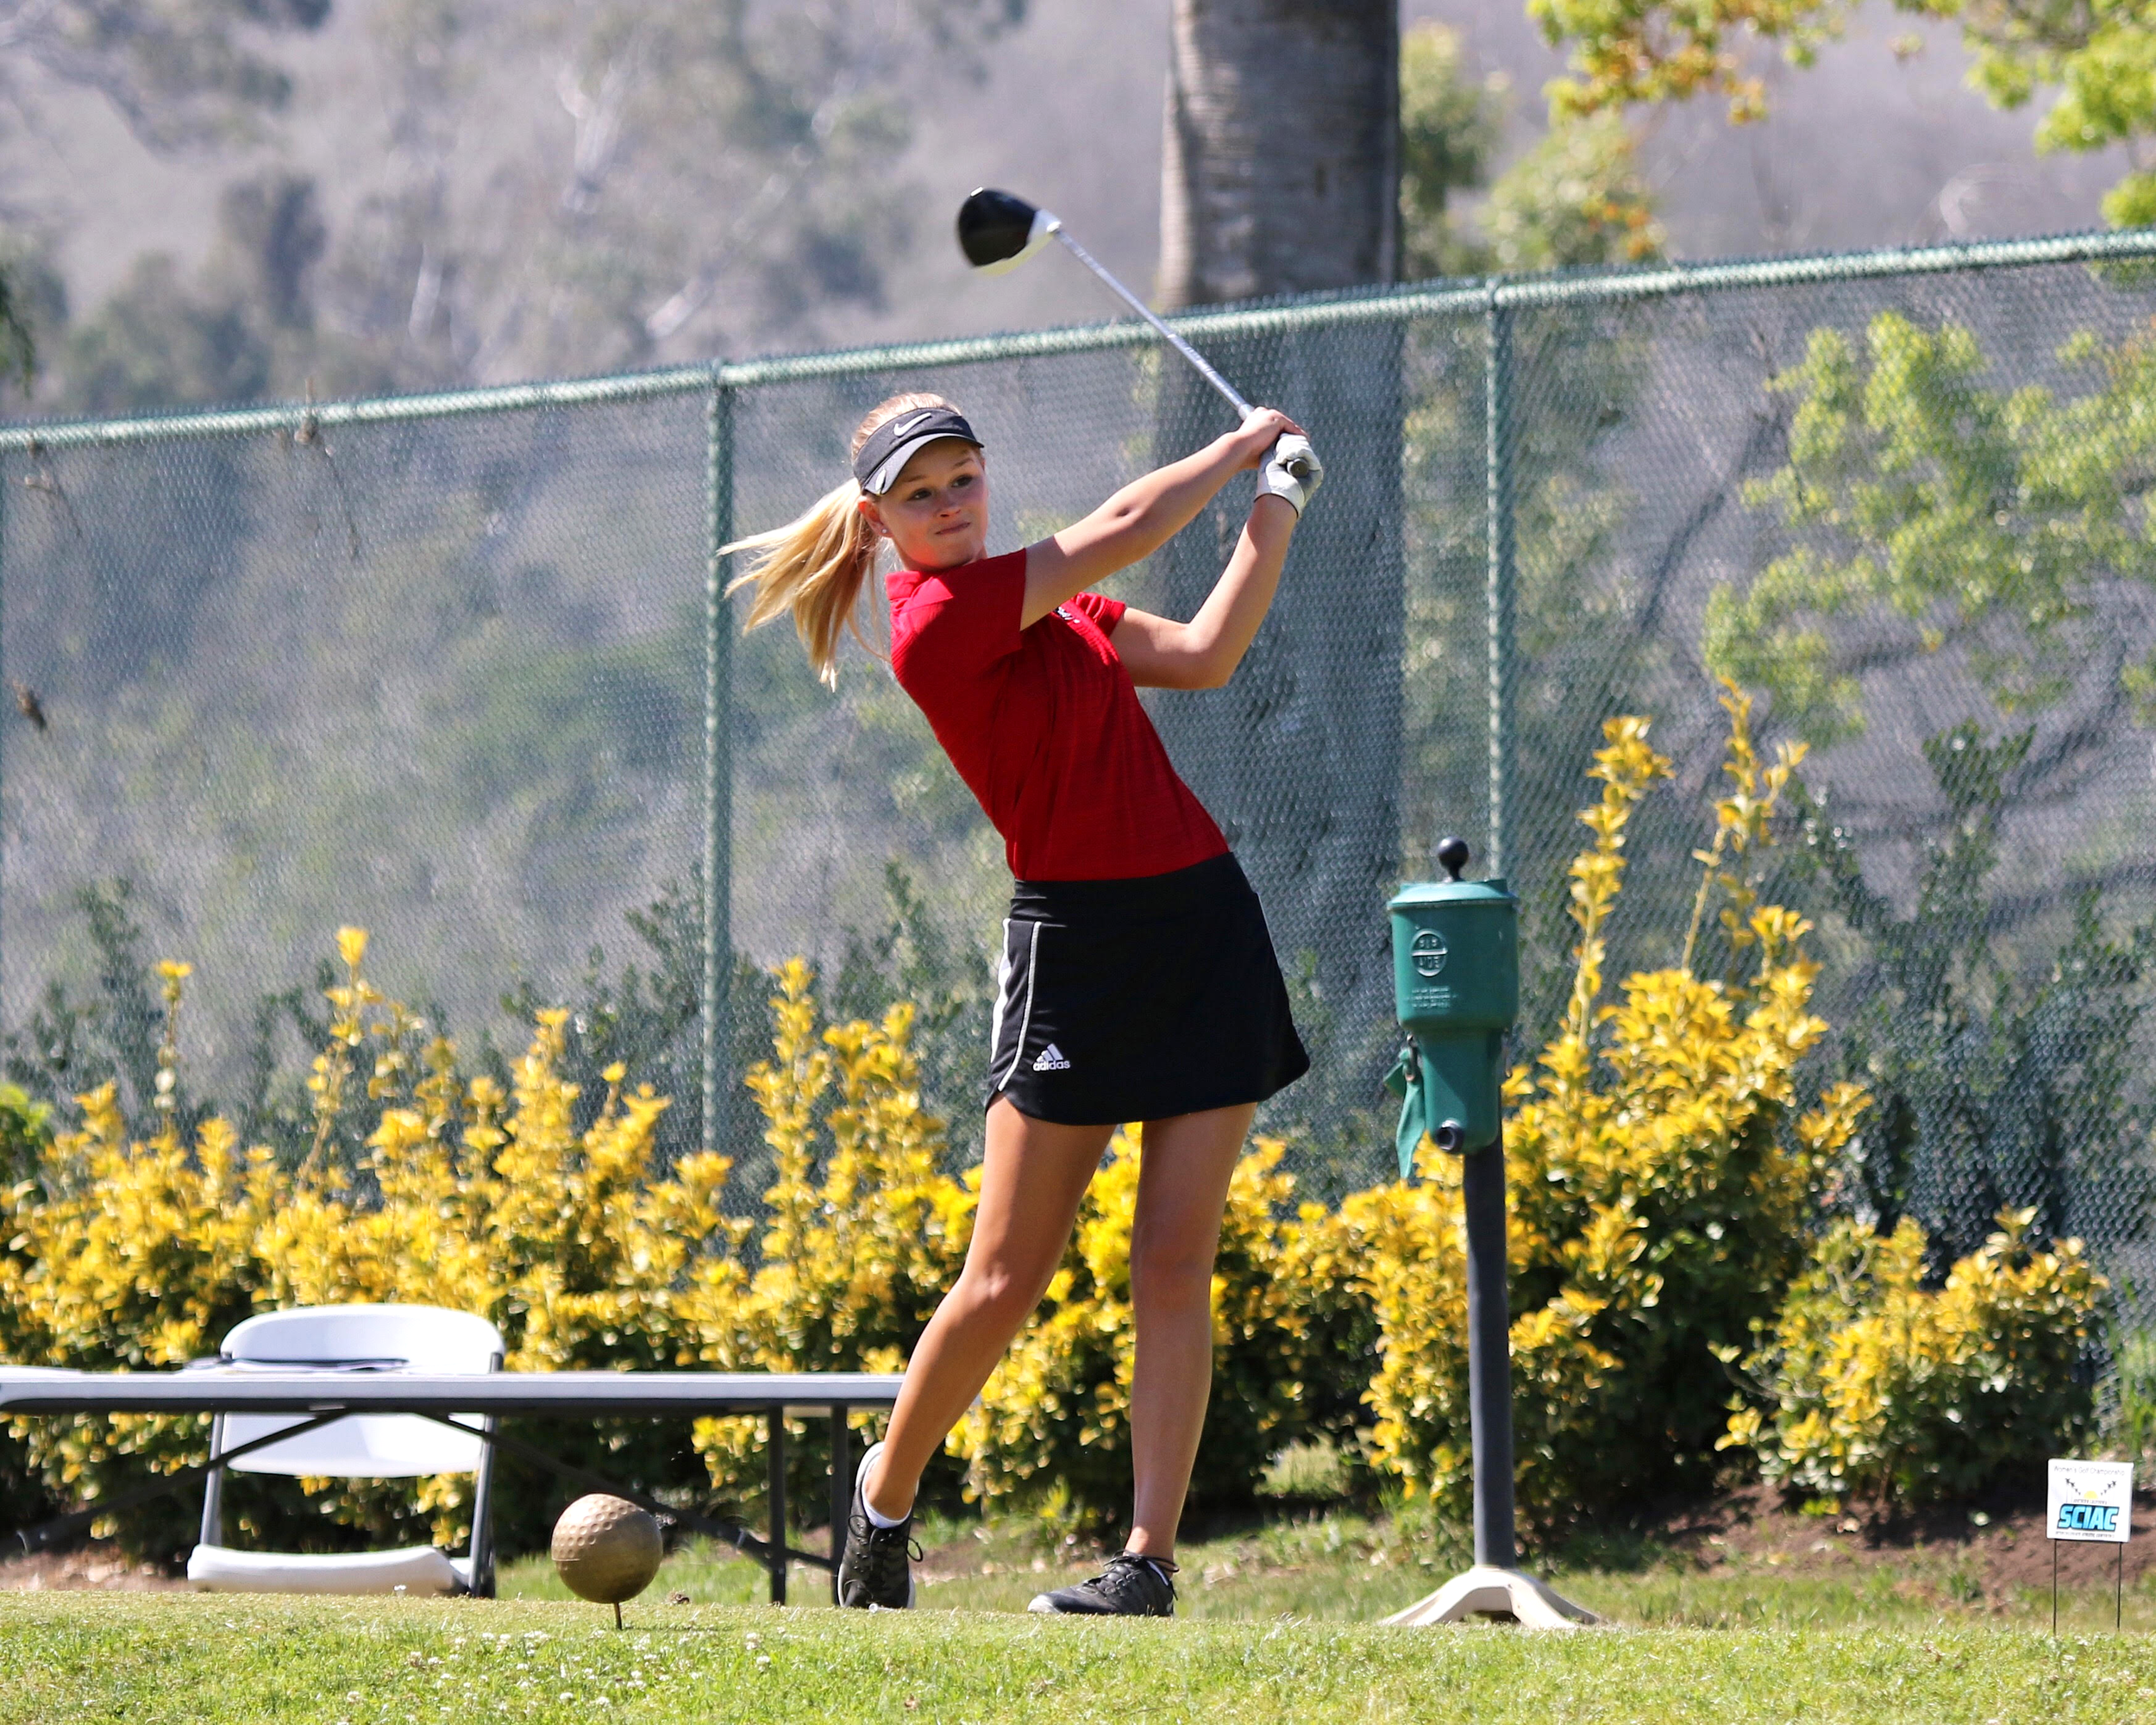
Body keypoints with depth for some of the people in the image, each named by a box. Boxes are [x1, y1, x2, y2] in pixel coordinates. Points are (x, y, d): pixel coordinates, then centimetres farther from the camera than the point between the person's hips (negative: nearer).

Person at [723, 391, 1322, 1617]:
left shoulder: (1043, 600, 14)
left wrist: (1277, 513, 5)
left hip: (1203, 914, 6)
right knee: (1006, 1285, -5)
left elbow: (1206, 654, 12)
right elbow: (1127, 527, -9)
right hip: (1075, 933, -6)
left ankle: (1151, 1561, -3)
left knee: (1177, 1264, -2)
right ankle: (887, 1492, 20)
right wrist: (1246, 446, 5)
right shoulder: (938, 619, -11)